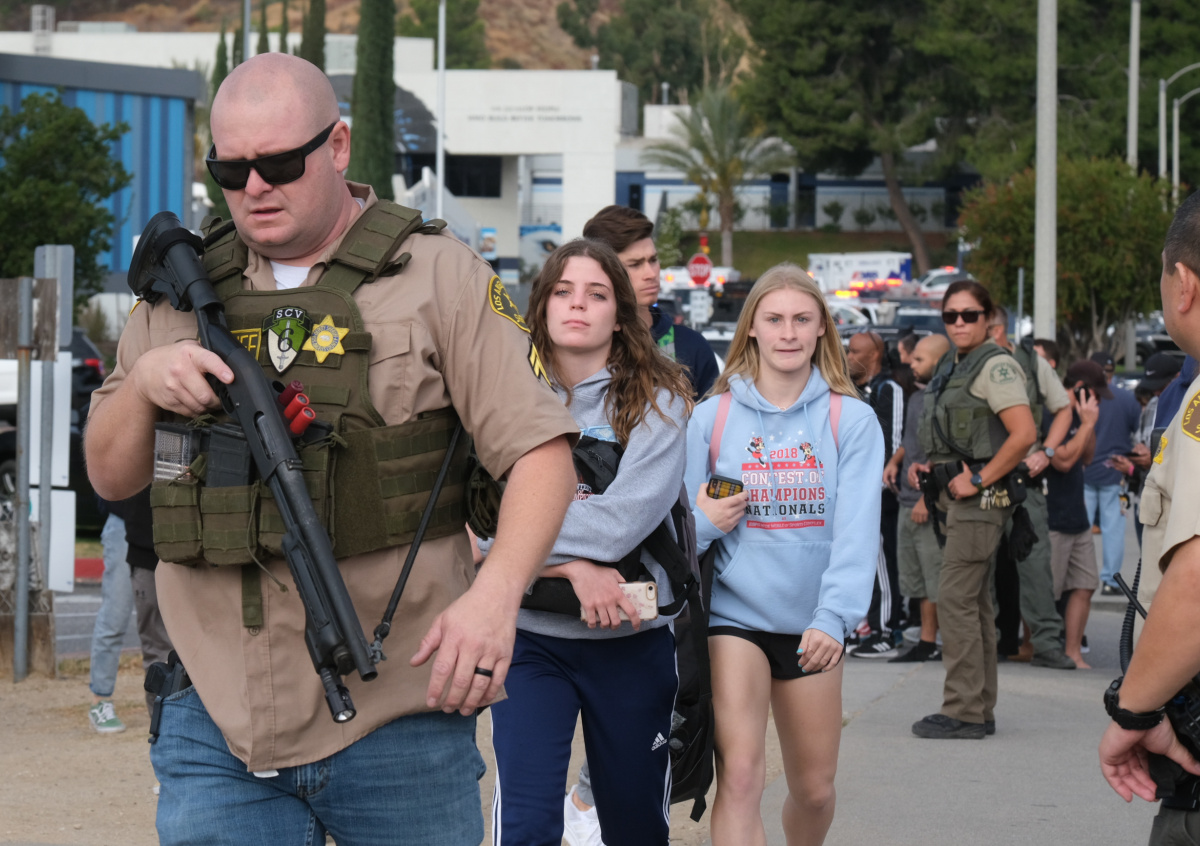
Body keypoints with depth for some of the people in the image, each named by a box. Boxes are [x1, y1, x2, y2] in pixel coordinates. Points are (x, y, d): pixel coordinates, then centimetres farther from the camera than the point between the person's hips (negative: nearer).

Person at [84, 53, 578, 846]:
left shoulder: (439, 275, 2)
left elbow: (541, 448, -4)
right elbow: (111, 476, 17)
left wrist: (495, 595, -20)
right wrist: (143, 383, -5)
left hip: (396, 717, -2)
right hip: (218, 716, 3)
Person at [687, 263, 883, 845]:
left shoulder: (852, 420, -2)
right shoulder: (712, 416, 1)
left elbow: (857, 528, -12)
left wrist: (832, 619, -24)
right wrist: (702, 521, -17)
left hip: (811, 625, 1)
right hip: (733, 615, -1)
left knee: (814, 788, 11)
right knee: (740, 776, -19)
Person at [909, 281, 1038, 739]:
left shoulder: (996, 366, -12)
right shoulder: (952, 366, 16)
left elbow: (1023, 434, -22)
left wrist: (978, 481, -19)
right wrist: (928, 466, 13)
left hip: (981, 497, -10)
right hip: (959, 496, 10)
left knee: (956, 600, -11)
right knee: (975, 603, 12)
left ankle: (963, 710, -9)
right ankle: (980, 709, 16)